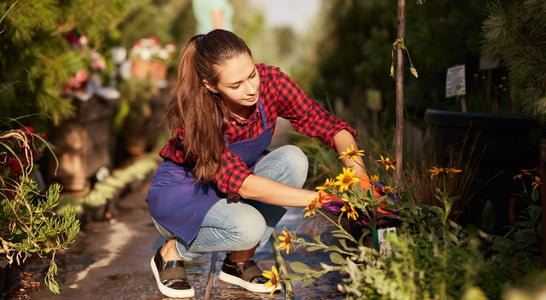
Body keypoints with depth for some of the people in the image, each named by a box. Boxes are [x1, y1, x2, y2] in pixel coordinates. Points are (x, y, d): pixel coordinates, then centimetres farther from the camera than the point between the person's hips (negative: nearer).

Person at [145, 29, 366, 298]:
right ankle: (173, 252, -3)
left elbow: (330, 125, -20)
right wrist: (323, 199, -46)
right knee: (248, 226, -35)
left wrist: (357, 171, -40)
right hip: (181, 192, -5)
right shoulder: (194, 116, -33)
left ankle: (239, 261, -9)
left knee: (292, 159, -26)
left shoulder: (270, 82, -22)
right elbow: (240, 182, -39)